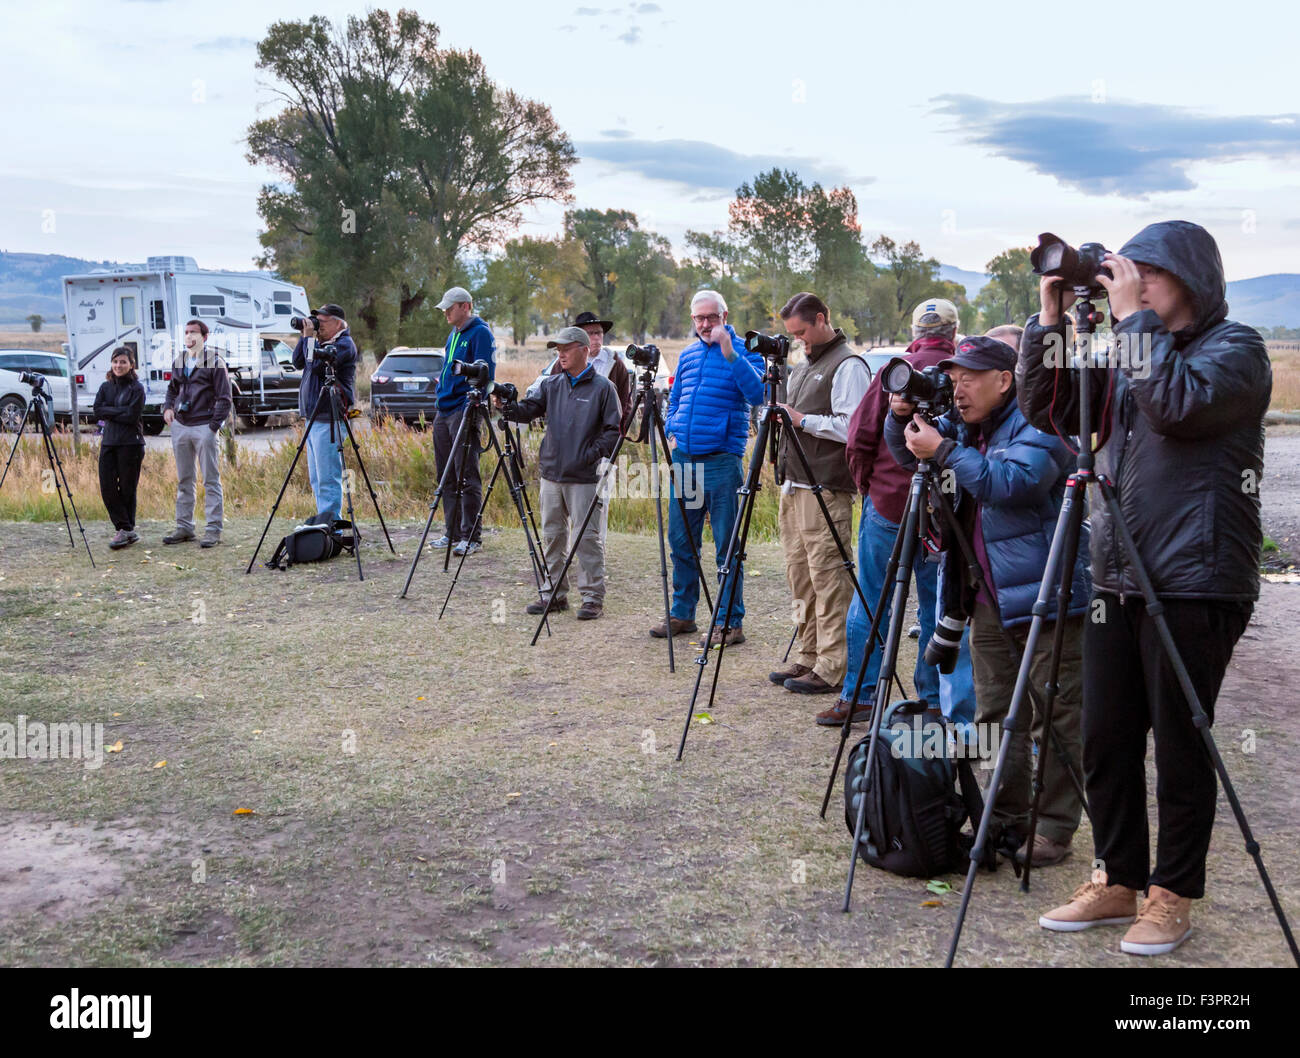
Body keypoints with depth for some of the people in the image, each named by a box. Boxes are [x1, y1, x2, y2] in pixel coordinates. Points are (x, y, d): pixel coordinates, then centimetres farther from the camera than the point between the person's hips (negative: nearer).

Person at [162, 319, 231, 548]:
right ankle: (184, 527, 16)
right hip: (179, 426, 6)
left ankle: (213, 529, -1)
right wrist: (167, 407, 7)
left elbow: (224, 398, -5)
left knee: (211, 480, -3)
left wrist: (213, 425, -12)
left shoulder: (215, 363, -3)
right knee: (184, 480, 10)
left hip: (204, 427, -6)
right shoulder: (178, 362, 14)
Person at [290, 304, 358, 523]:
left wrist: (310, 338, -10)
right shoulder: (323, 343, 19)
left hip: (329, 420, -10)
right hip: (314, 420, 10)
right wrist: (305, 337, 8)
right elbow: (298, 363, 16)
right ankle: (322, 521, 17)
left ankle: (331, 523, -12)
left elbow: (317, 365, -20)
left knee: (328, 478, -12)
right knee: (316, 478, 12)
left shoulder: (344, 344, -10)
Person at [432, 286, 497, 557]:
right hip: (444, 412, 9)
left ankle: (472, 536, -4)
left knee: (467, 476, -8)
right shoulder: (453, 335, 19)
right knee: (447, 475, 11)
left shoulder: (480, 333, -8)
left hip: (465, 412, -9)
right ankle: (453, 532, 18)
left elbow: (485, 374, -14)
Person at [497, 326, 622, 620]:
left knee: (586, 537, -5)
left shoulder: (602, 387, -2)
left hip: (583, 478, -5)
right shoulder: (552, 384, 12)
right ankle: (555, 594, 20)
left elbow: (613, 430, -4)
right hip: (551, 474, 6)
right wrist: (506, 407, -18)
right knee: (552, 535, 10)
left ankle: (593, 597, 3)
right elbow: (529, 409, 1)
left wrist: (593, 453, -14)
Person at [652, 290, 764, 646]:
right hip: (684, 459, 6)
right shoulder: (687, 354, 16)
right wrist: (671, 433, 10)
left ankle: (730, 623, 5)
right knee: (680, 541, 11)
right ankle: (682, 614, 24)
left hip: (722, 460, -6)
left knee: (726, 546, -2)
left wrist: (730, 354, -24)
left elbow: (757, 394, -19)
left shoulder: (743, 351, -2)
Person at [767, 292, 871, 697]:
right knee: (800, 578, 12)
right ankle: (809, 658, 21)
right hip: (794, 485, 9)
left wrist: (802, 420, -13)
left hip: (826, 490, -9)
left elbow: (851, 427, -17)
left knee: (828, 579, -8)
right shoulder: (802, 367, 21)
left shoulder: (848, 366, -8)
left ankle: (832, 668, -4)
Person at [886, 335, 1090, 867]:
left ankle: (1054, 829, 6)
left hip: (1046, 595, -8)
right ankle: (1005, 818, 23)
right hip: (989, 599, 8)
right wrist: (902, 415, -1)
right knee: (995, 716, 13)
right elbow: (907, 455, 19)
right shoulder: (964, 424, 13)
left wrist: (943, 451, -25)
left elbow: (1011, 482, -28)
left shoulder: (1039, 424, -12)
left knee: (1053, 717, -1)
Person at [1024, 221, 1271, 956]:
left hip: (1195, 587, -6)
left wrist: (1132, 318, -15)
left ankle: (1173, 898, 18)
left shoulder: (1236, 348, -3)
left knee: (1181, 750, 3)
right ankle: (1117, 883, 24)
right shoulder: (1129, 357, 16)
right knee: (1106, 745, 10)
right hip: (1118, 581, 7)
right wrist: (1052, 321, 2)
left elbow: (1177, 404, -22)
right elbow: (1048, 410, 11)